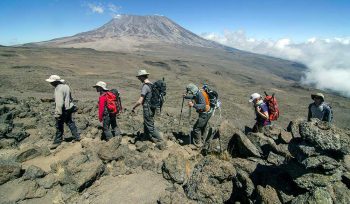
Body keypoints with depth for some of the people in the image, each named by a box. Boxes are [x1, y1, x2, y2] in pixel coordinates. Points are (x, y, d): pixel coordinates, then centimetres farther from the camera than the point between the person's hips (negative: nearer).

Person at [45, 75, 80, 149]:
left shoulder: (58, 89, -22)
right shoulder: (66, 86, 6)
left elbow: (59, 103, -28)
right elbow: (70, 98, 17)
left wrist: (58, 114, -25)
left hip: (63, 110, -9)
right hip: (69, 109, 9)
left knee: (59, 126, 6)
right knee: (70, 123, 18)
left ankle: (57, 141, 20)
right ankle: (77, 137, 27)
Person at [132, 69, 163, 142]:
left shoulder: (145, 86, -20)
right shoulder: (152, 85, 7)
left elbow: (140, 101, -23)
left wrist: (133, 108, -9)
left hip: (148, 109, -9)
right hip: (152, 108, 9)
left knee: (150, 125, 4)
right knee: (146, 123, 22)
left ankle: (159, 138, 12)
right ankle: (146, 136, 36)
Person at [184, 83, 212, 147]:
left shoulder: (200, 94, -27)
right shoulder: (197, 93, 2)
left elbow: (203, 106, -38)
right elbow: (193, 96, 24)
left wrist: (193, 105, -48)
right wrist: (186, 96, 7)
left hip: (205, 114, -10)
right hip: (207, 112, 10)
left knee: (196, 128, -2)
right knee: (202, 127, 24)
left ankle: (198, 143, 11)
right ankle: (201, 140, 41)